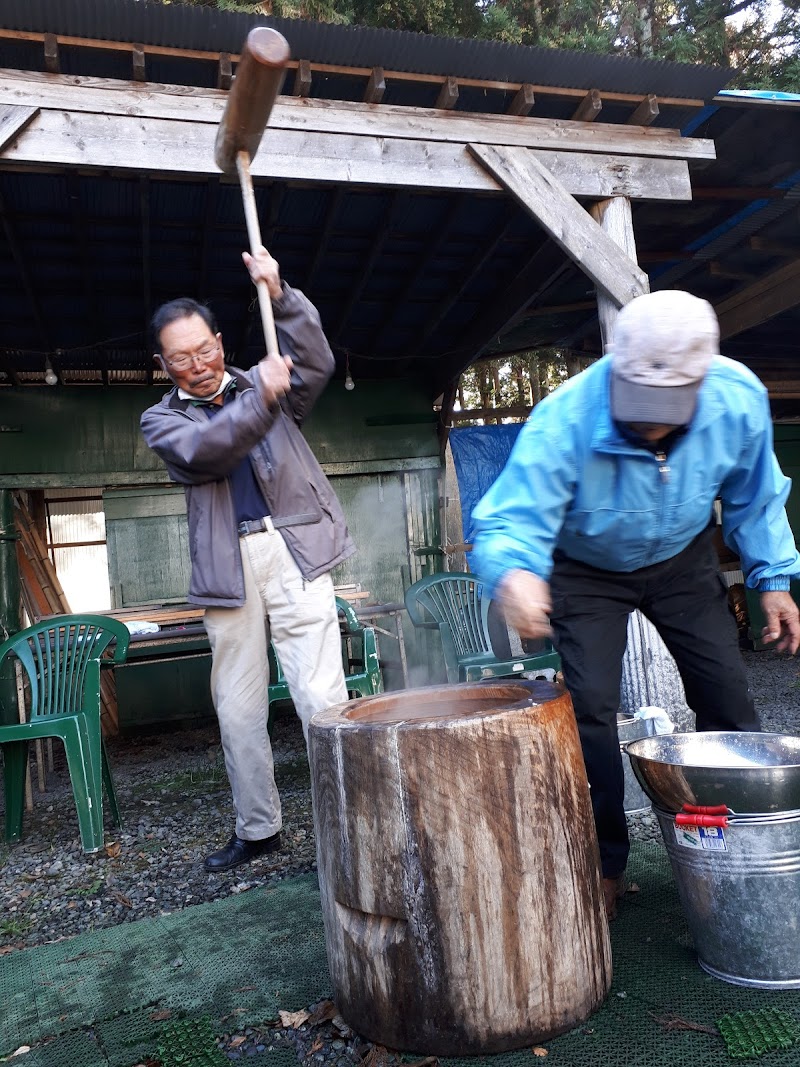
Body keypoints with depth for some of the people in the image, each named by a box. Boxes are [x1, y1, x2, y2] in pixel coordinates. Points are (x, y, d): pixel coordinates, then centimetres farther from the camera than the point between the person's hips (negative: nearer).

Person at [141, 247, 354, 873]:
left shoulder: (261, 384, 17)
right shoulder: (161, 420, 13)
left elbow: (316, 363, -1)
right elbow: (202, 450, -9)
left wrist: (279, 294, -11)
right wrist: (260, 401, -23)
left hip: (292, 550, -2)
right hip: (227, 567, 2)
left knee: (321, 694, -10)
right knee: (237, 709, 9)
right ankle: (258, 829, 25)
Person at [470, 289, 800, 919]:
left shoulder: (740, 400, -24)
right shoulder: (564, 420, -37)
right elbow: (509, 522, -42)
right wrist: (514, 575, -64)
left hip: (682, 559, 3)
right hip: (586, 570, -2)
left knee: (726, 694, 0)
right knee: (591, 707, -10)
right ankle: (606, 865, 9)